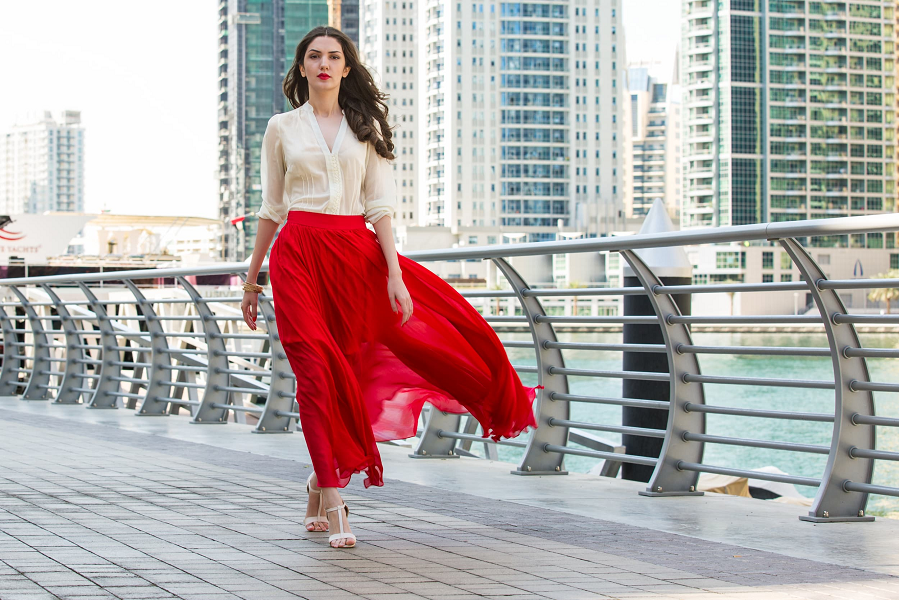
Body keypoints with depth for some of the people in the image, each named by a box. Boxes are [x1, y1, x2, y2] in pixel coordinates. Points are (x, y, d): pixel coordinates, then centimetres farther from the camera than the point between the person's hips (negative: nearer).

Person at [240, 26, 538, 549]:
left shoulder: (365, 126, 10)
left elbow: (380, 206, 5)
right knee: (318, 371, -11)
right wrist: (252, 280, 10)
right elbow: (271, 209, 11)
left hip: (357, 253, 3)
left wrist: (394, 275, -5)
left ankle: (321, 486, 13)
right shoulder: (283, 128, 8)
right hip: (299, 253, -2)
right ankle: (333, 505, -10)